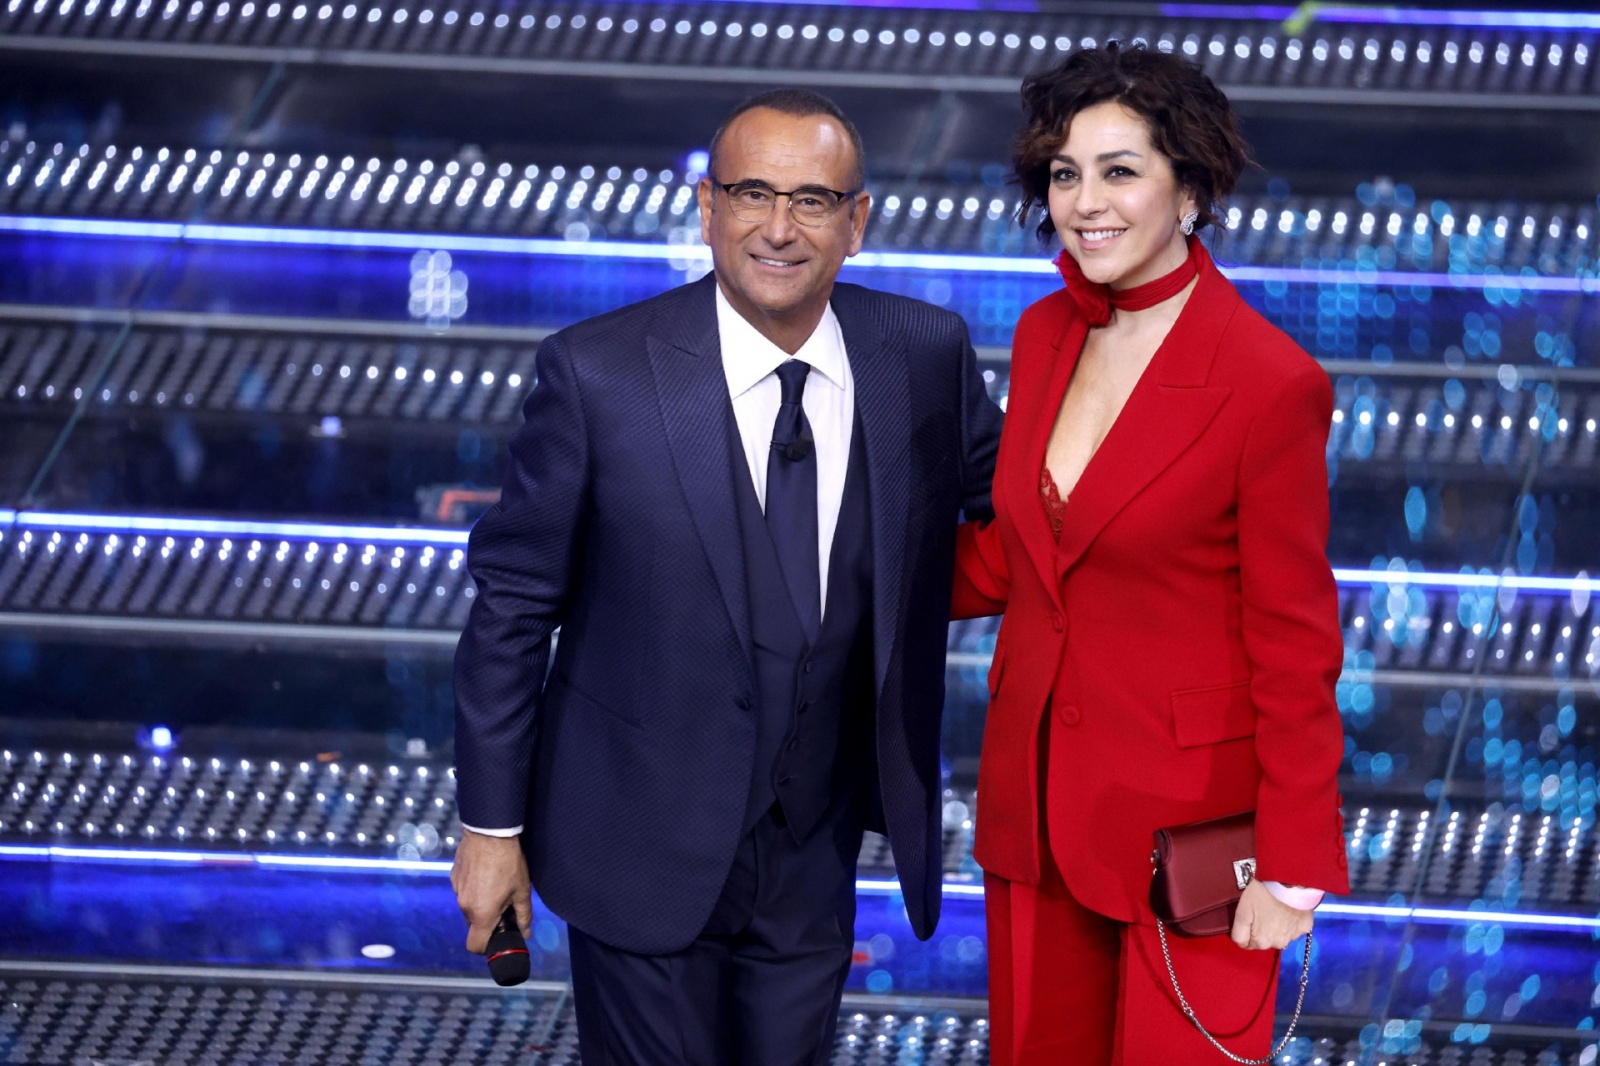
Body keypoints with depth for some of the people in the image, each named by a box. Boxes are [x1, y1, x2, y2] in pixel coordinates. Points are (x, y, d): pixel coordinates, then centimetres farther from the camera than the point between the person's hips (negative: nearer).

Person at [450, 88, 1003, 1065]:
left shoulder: (927, 356, -6)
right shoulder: (597, 374, -15)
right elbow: (512, 604, -8)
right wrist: (492, 826, -5)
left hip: (816, 862, 3)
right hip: (644, 852, -3)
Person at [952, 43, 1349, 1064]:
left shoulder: (1272, 384, -17)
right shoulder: (1045, 335, 3)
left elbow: (1294, 652, -13)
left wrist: (1292, 873, -12)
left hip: (1187, 820, -6)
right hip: (1039, 796, 6)